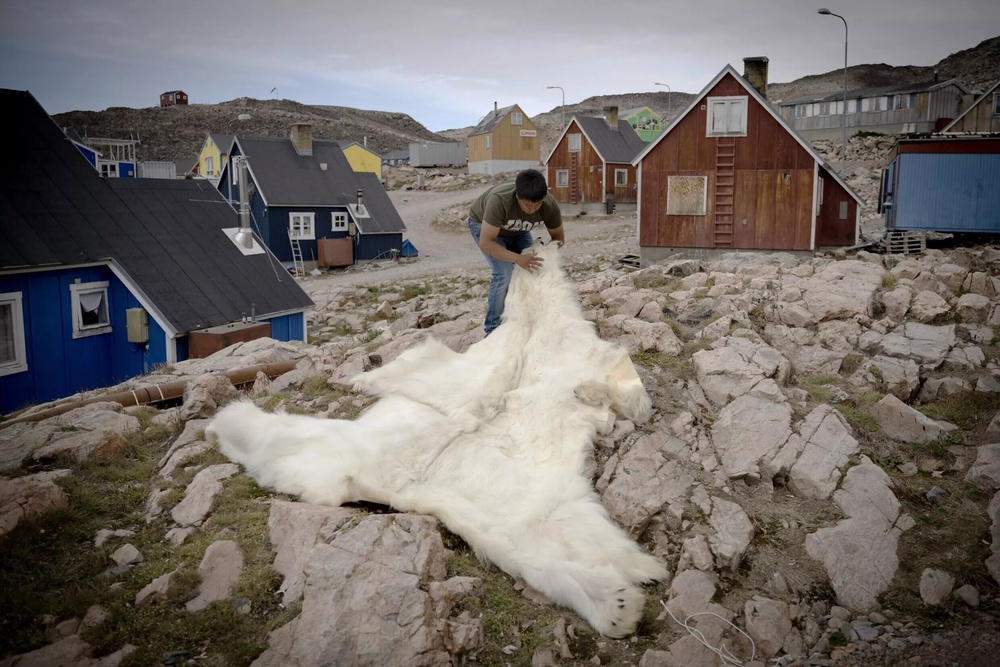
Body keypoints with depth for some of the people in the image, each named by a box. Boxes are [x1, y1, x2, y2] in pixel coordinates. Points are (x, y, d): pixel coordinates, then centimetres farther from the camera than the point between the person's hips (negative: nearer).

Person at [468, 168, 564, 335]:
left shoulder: (550, 205, -30)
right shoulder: (499, 200, -43)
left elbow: (558, 235, -12)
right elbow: (486, 243, -41)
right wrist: (518, 258, -50)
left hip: (516, 231, 5)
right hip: (483, 224, -5)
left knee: (535, 269, -9)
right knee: (504, 273, -21)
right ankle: (493, 330, -10)